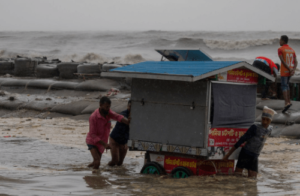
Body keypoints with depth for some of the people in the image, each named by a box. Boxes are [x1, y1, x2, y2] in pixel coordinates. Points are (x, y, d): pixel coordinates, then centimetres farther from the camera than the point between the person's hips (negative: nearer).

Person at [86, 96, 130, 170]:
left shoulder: (108, 112, -9)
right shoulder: (93, 117, -27)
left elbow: (117, 116, -28)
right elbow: (92, 134, -26)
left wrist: (129, 122, -47)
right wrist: (104, 144, -34)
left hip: (101, 142, 7)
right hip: (93, 142, -7)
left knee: (96, 163, 17)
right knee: (97, 162, -23)